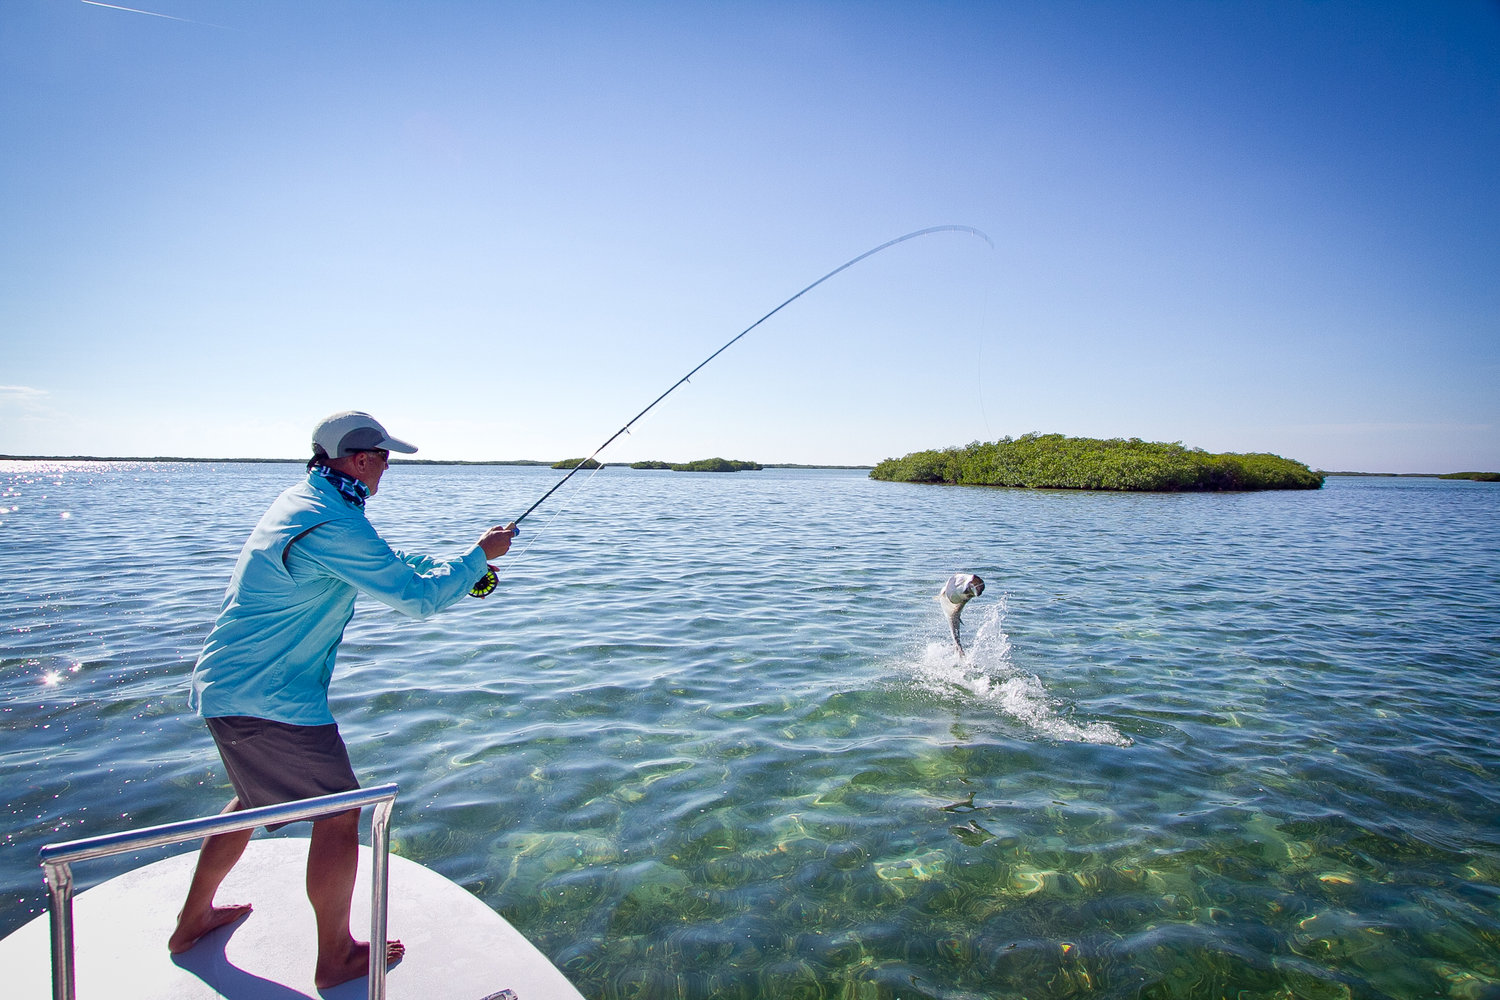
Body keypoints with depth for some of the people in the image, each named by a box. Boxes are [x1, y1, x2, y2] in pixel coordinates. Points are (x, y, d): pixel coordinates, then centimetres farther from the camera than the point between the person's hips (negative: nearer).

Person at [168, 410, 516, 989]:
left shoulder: (303, 499, 9)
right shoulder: (333, 524, -25)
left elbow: (387, 566, 18)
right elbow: (416, 599, -22)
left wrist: (463, 571, 12)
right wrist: (479, 555, -8)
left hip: (227, 684, 11)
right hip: (266, 698, -10)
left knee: (256, 799, 28)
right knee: (339, 811, 2)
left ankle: (193, 921, 46)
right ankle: (336, 957, 17)